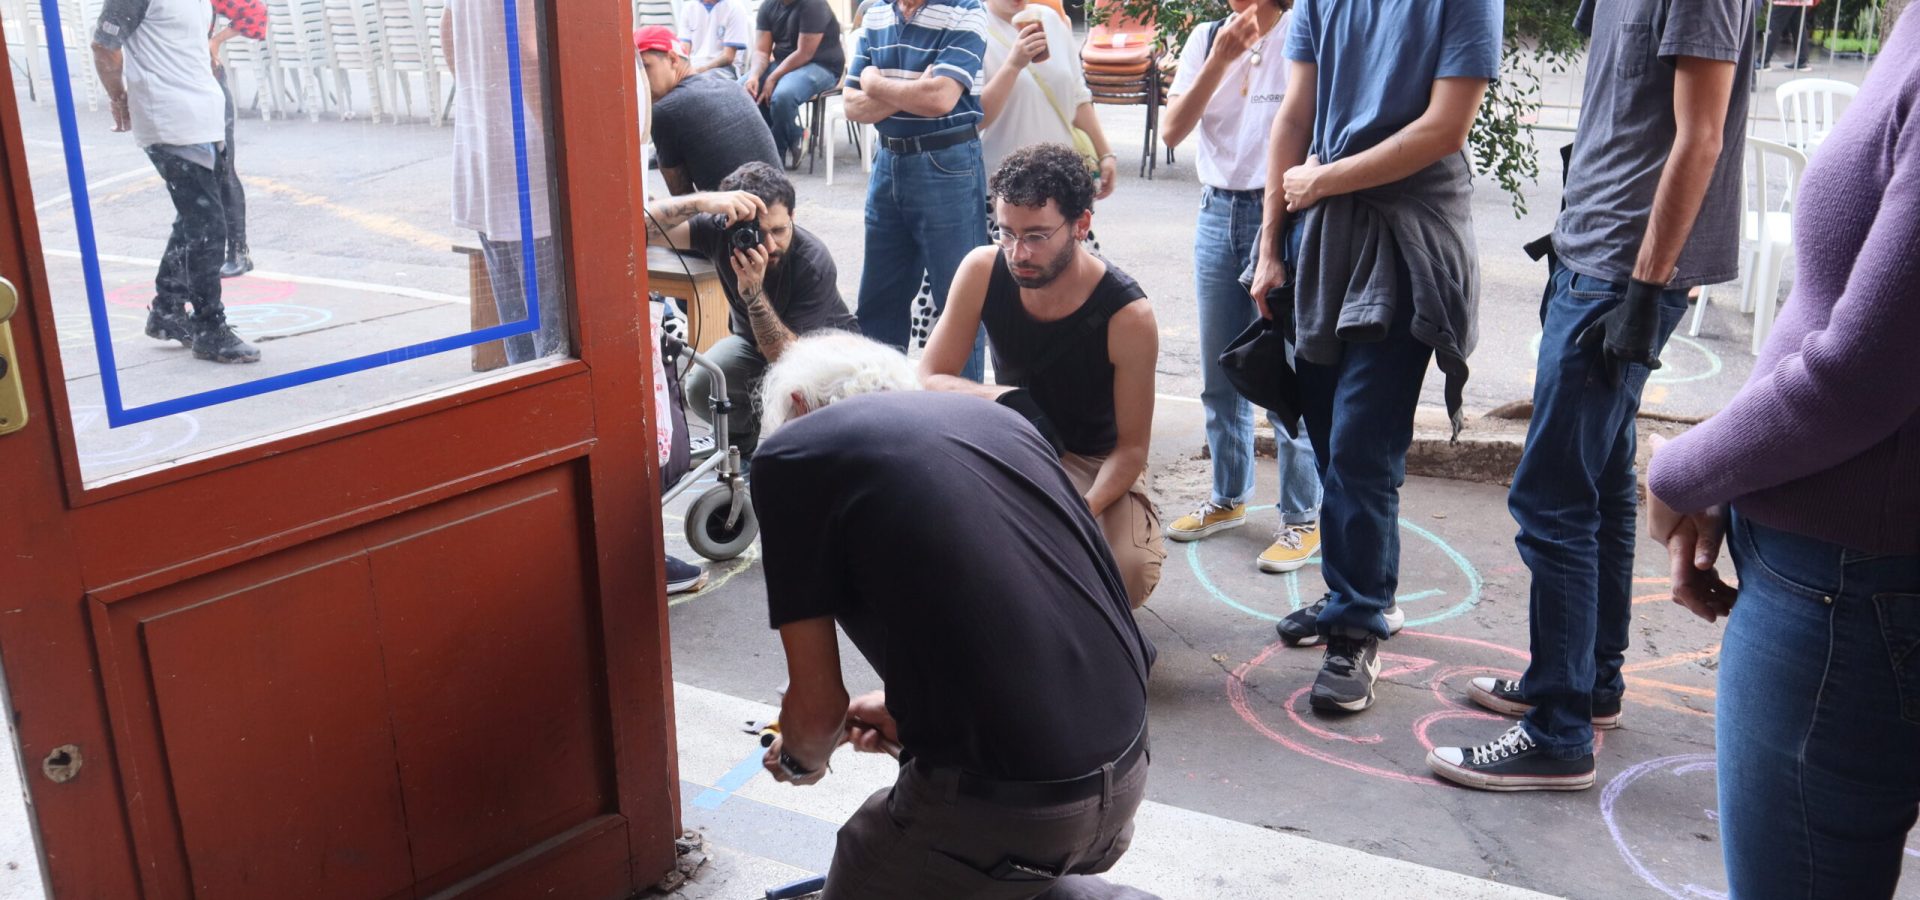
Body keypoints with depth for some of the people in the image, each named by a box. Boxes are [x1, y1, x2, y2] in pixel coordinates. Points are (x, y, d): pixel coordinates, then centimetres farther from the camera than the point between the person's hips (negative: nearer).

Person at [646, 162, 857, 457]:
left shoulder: (814, 263, -35)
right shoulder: (719, 230, -25)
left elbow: (786, 358, -35)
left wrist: (753, 291, -48)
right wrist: (703, 202, -53)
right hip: (754, 339, 3)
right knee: (702, 388, -26)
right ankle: (743, 438, 9)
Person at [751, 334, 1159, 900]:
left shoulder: (791, 453, -3)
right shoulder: (998, 417, 15)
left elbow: (818, 706, -1)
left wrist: (802, 760, 22)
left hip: (1004, 799, -7)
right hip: (1126, 772, 7)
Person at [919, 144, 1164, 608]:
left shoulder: (1127, 314, -25)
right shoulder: (983, 270, -18)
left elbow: (1131, 448, -17)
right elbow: (927, 380, -13)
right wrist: (1003, 398, -33)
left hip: (1097, 461, -2)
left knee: (1130, 576, -28)